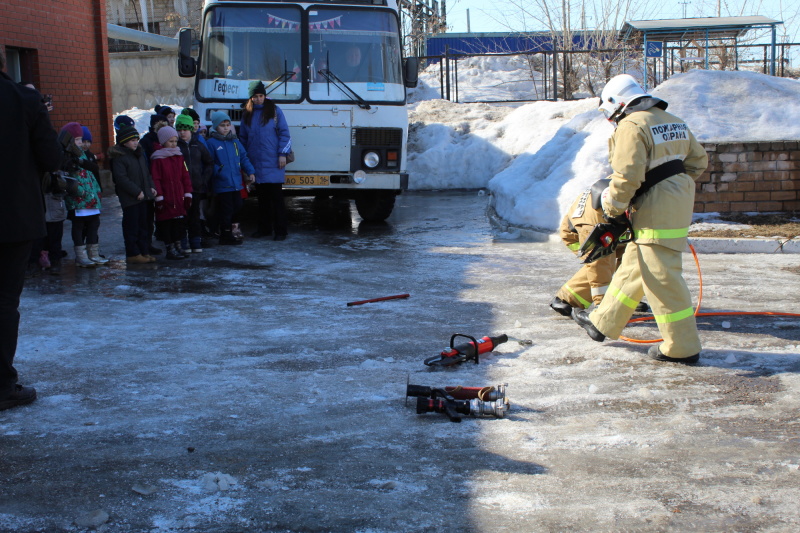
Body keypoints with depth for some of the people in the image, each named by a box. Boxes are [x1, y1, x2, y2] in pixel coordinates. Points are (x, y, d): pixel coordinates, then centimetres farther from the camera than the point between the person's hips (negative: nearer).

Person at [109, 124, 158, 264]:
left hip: (143, 196, 8)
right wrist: (136, 192, -20)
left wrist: (151, 187, 7)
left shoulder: (140, 154, 13)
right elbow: (121, 178, -18)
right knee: (131, 226, -2)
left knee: (143, 225, 12)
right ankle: (133, 254, 4)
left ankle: (144, 251, 19)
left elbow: (146, 173, 22)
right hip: (129, 199, -8)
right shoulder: (119, 158, -12)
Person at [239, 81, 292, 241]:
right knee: (262, 198, 9)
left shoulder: (275, 111, 1)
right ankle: (264, 228, 18)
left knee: (276, 198, -3)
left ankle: (280, 231, 1)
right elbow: (242, 137, 19)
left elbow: (284, 133, -1)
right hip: (255, 164, 4)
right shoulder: (247, 113, 12)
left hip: (273, 163, -4)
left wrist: (282, 154, -8)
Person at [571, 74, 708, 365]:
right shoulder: (673, 122, 15)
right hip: (679, 202, 10)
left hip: (656, 210, -10)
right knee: (633, 267, 18)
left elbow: (627, 176, -21)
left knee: (661, 277, -3)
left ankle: (682, 347, 4)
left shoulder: (631, 126, -14)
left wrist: (612, 206, -6)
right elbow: (698, 161, 20)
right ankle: (603, 323, 30)